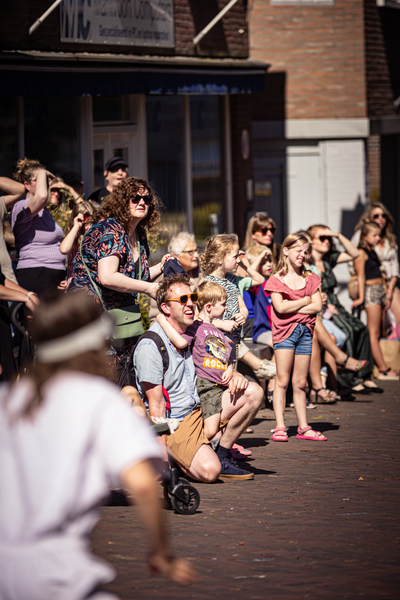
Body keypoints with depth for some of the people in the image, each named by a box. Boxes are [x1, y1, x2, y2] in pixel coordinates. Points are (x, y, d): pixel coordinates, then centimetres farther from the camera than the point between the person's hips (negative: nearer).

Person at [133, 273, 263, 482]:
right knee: (208, 471, -30)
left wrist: (235, 376, -4)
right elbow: (156, 405, -17)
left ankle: (222, 456, 2)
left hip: (199, 412, 8)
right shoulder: (150, 346, -17)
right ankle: (176, 460, 3)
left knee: (253, 393, -5)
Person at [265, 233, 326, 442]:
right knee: (282, 381, -7)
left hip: (305, 331, 4)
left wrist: (292, 306, -8)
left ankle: (303, 427, 10)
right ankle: (280, 427, -7)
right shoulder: (277, 280, -1)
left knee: (300, 383, 7)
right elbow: (280, 307, -13)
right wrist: (305, 301, -4)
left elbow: (317, 306, 2)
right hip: (284, 331, -4)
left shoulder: (311, 279, 12)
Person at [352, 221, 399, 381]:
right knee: (373, 333, -9)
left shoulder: (372, 252, 19)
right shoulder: (361, 253, -7)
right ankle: (384, 370, -12)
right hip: (370, 291, -9)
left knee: (374, 333, 6)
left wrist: (385, 297, 24)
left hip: (380, 291, 9)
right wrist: (361, 297, -20)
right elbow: (361, 276, -14)